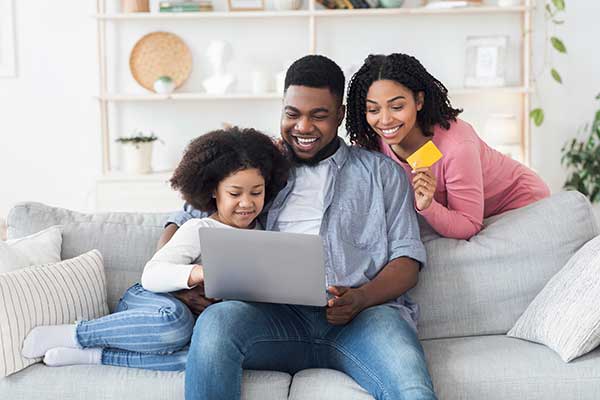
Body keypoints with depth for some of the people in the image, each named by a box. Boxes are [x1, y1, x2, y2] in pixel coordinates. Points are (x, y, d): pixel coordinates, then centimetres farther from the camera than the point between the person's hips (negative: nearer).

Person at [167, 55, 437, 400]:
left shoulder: (382, 172, 20)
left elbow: (408, 259, 11)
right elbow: (184, 220, 26)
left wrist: (360, 298, -12)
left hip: (365, 313, -2)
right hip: (278, 314, 3)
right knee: (216, 322, -32)